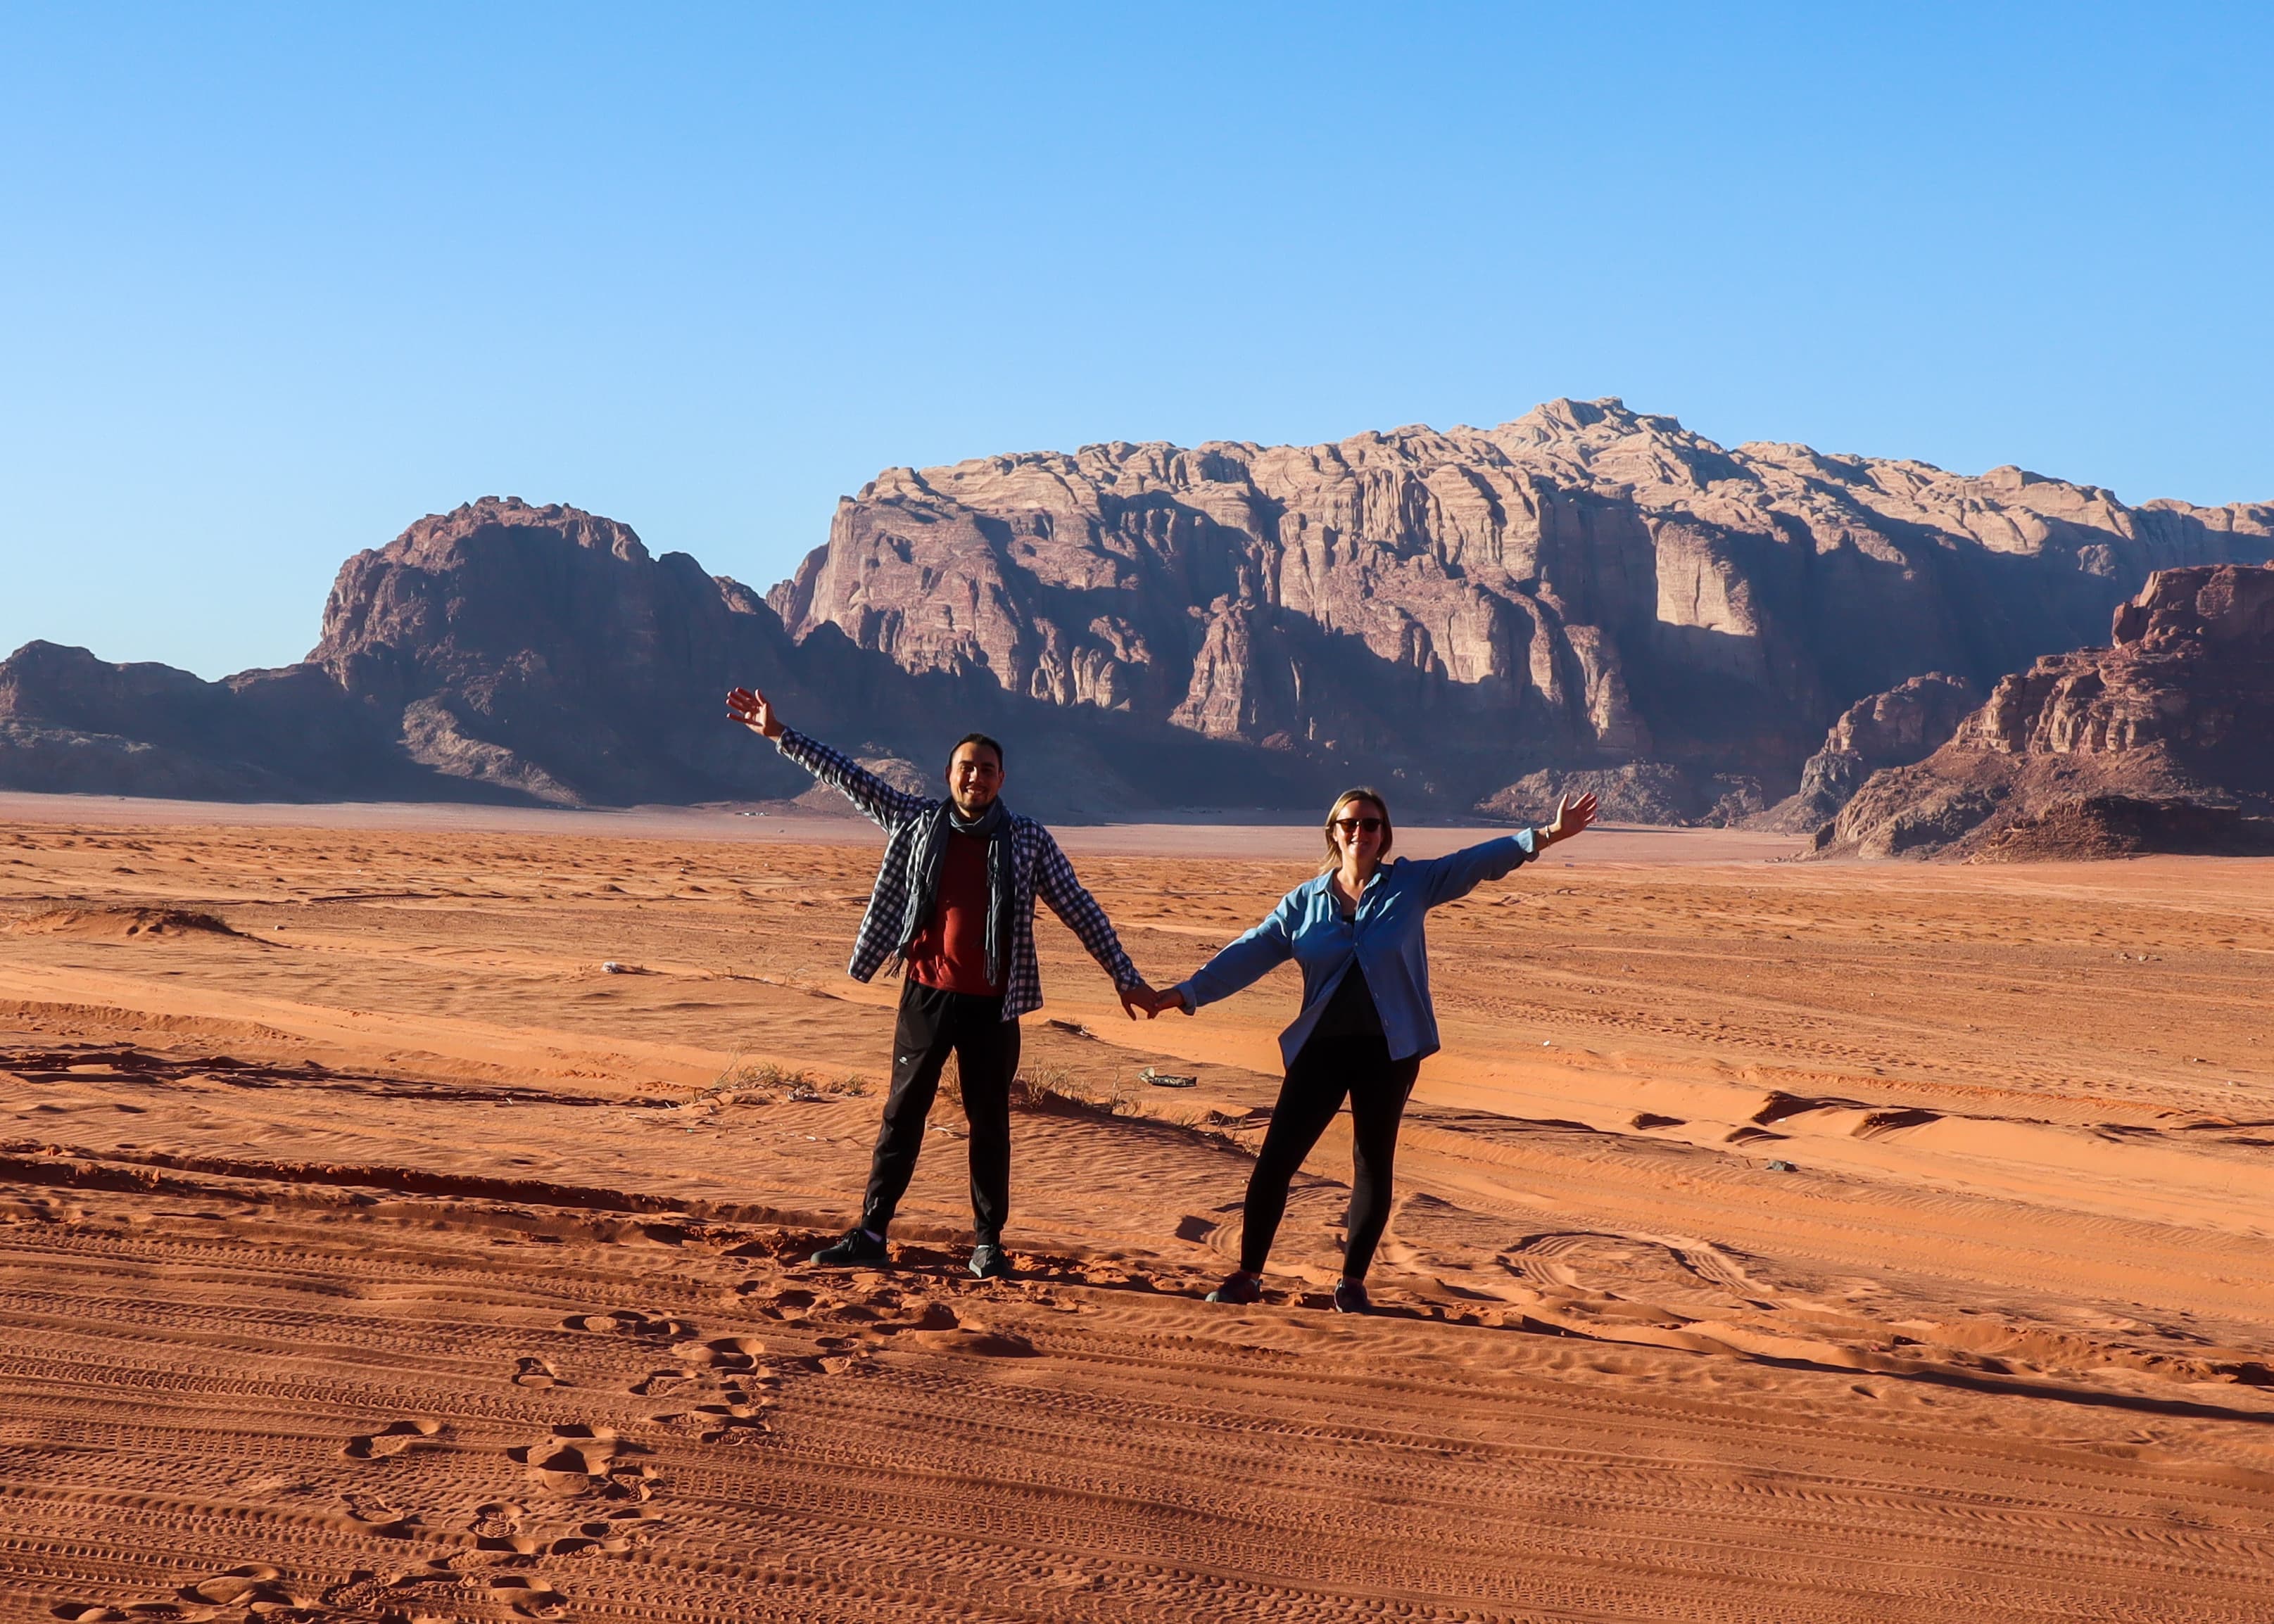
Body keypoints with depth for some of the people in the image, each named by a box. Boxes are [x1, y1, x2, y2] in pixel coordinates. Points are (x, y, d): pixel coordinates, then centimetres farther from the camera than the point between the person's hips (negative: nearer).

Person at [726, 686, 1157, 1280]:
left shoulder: (1029, 841, 0)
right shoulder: (918, 822, 3)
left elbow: (1079, 908, 3)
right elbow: (849, 779, 5)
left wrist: (1124, 975, 0)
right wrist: (779, 736, 3)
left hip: (991, 1004, -1)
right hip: (926, 995, 1)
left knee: (989, 1122, 6)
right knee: (902, 1114, 7)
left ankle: (988, 1243, 13)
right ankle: (871, 1231, 13)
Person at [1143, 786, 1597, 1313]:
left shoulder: (1411, 885, 3)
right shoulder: (1304, 901, 6)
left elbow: (1480, 861, -3)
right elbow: (1251, 952, 5)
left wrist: (1545, 837, -12)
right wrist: (1188, 992, -2)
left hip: (1388, 1051, -1)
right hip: (1320, 1047, 1)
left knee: (1374, 1166, 5)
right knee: (1275, 1160, -1)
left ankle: (1353, 1281, 18)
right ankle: (1247, 1275, 11)